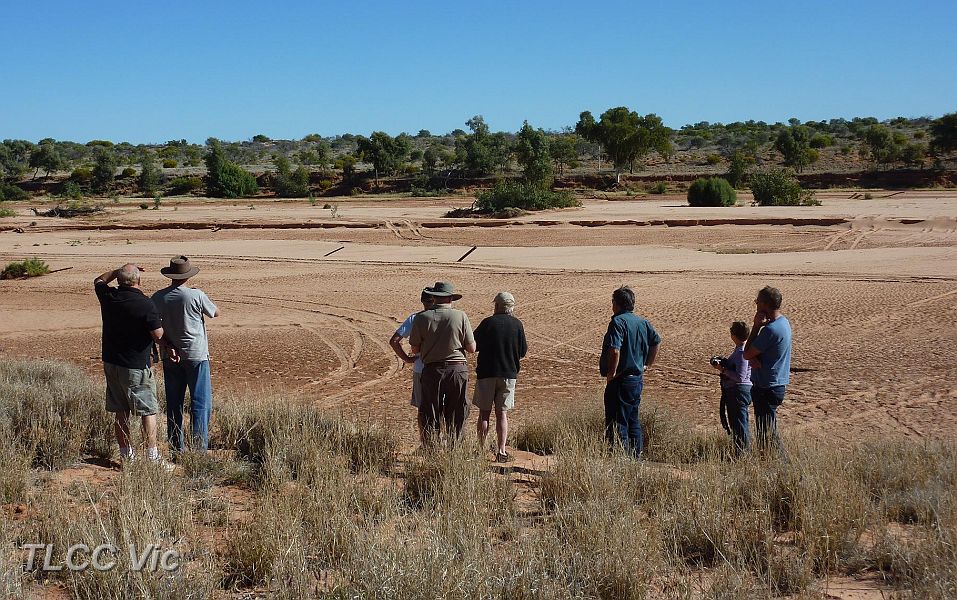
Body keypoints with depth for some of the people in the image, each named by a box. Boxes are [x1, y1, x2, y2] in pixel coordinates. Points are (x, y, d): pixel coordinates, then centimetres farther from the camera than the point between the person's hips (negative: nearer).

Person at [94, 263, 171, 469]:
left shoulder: (108, 296, -3)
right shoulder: (146, 304, -19)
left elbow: (99, 281, 20)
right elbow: (158, 335, -15)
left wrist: (120, 271, 14)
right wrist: (161, 324, 5)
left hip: (111, 363, 6)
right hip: (137, 367, -6)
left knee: (120, 412, 13)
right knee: (148, 412, 2)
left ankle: (126, 454, 20)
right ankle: (153, 457, 2)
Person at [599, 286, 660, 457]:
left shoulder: (618, 322, -16)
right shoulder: (642, 322, 9)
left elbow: (615, 351, -27)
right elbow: (656, 342, 20)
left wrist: (611, 373, -15)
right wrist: (647, 364, 21)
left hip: (620, 380, -8)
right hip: (638, 379, 8)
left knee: (616, 423, -3)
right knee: (633, 421, 18)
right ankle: (636, 456, 22)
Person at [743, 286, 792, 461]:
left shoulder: (771, 330, -25)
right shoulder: (783, 321, 8)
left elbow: (747, 354, -15)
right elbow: (753, 353, 10)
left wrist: (756, 326, -14)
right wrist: (753, 359, -13)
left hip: (767, 388, -10)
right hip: (776, 384, 10)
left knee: (767, 434, -3)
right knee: (764, 432, 18)